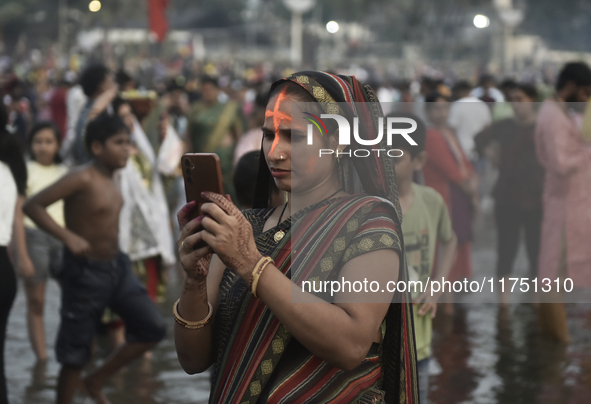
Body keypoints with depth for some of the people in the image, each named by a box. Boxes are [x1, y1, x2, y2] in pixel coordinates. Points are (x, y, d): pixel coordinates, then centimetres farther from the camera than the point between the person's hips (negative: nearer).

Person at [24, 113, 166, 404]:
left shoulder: (110, 177, 5)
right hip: (85, 272, -8)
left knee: (153, 328, 3)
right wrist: (68, 237, -28)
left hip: (117, 267, 8)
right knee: (75, 353, 1)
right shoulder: (82, 178, -19)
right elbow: (32, 206, -22)